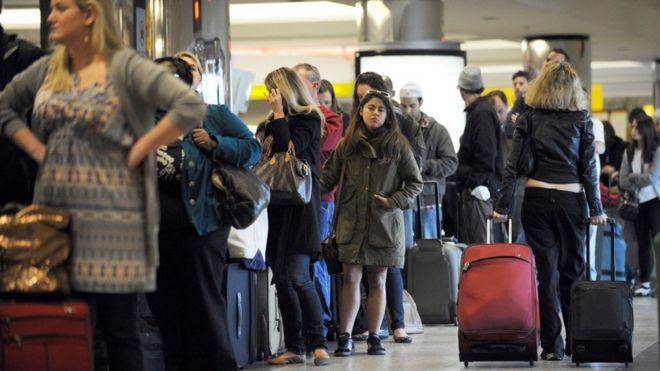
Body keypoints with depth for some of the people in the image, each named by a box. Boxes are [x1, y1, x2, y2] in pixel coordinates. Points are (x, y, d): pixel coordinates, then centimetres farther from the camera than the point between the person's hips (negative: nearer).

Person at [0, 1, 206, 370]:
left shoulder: (126, 67, -8)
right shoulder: (48, 69, 10)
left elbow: (191, 108, -18)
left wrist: (138, 151, -15)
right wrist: (37, 149, 11)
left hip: (112, 214, -6)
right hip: (57, 211, 6)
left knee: (119, 329, -1)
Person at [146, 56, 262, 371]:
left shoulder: (215, 116, 4)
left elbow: (253, 149, -2)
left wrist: (214, 144, -13)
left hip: (198, 223, -5)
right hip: (156, 225, 5)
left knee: (203, 301, -2)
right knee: (163, 303, 10)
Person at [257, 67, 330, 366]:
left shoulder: (307, 119, -3)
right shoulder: (272, 123, 18)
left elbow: (290, 149, -16)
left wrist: (280, 114, -9)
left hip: (300, 205, -8)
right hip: (277, 204, 8)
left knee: (298, 276, -14)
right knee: (281, 279, 5)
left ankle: (317, 343, -8)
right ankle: (294, 348, 9)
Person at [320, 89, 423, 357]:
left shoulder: (398, 146, 2)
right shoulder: (347, 145, 5)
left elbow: (415, 183, 5)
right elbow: (328, 178, 6)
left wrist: (393, 201, -9)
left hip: (385, 224, 0)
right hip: (352, 222, 1)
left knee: (378, 281, 5)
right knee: (351, 279, -3)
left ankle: (374, 337, 12)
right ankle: (345, 337, -1)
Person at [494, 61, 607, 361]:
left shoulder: (529, 118, 2)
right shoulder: (581, 119, 1)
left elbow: (513, 164, -1)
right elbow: (589, 167, -1)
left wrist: (503, 206, 2)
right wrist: (596, 209, 4)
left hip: (537, 198, 0)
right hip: (571, 198, 0)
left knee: (546, 271, 2)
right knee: (572, 269, 9)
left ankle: (551, 345, 1)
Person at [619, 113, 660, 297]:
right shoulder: (629, 151, 5)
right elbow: (623, 181, 2)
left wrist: (633, 177, -2)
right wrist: (640, 182, -12)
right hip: (638, 202, 5)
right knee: (643, 243, 9)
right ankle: (645, 283, 12)